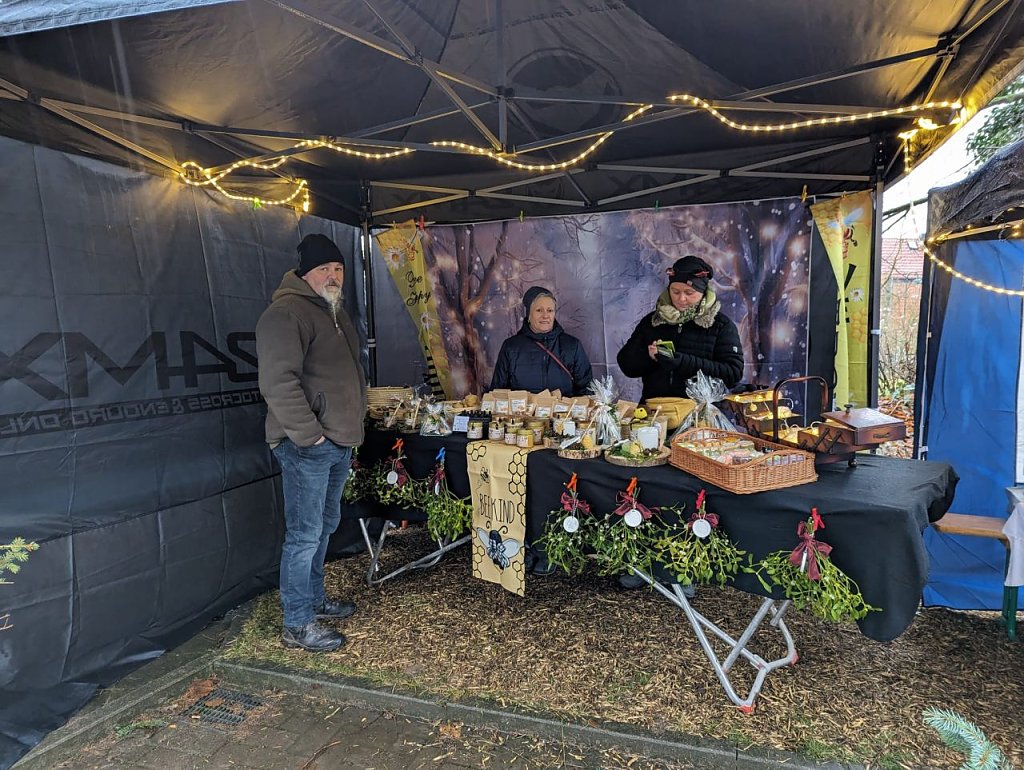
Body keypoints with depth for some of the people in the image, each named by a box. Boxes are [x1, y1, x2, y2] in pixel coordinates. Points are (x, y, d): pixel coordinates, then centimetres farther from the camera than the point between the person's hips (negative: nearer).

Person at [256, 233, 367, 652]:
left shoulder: (335, 312, 17)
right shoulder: (286, 313, -15)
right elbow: (278, 383, -24)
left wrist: (355, 421, 19)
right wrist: (309, 434, -22)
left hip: (340, 441, 10)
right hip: (307, 445, -10)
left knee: (325, 526, 20)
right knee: (305, 535, -2)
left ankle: (314, 598, 36)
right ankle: (297, 624, 12)